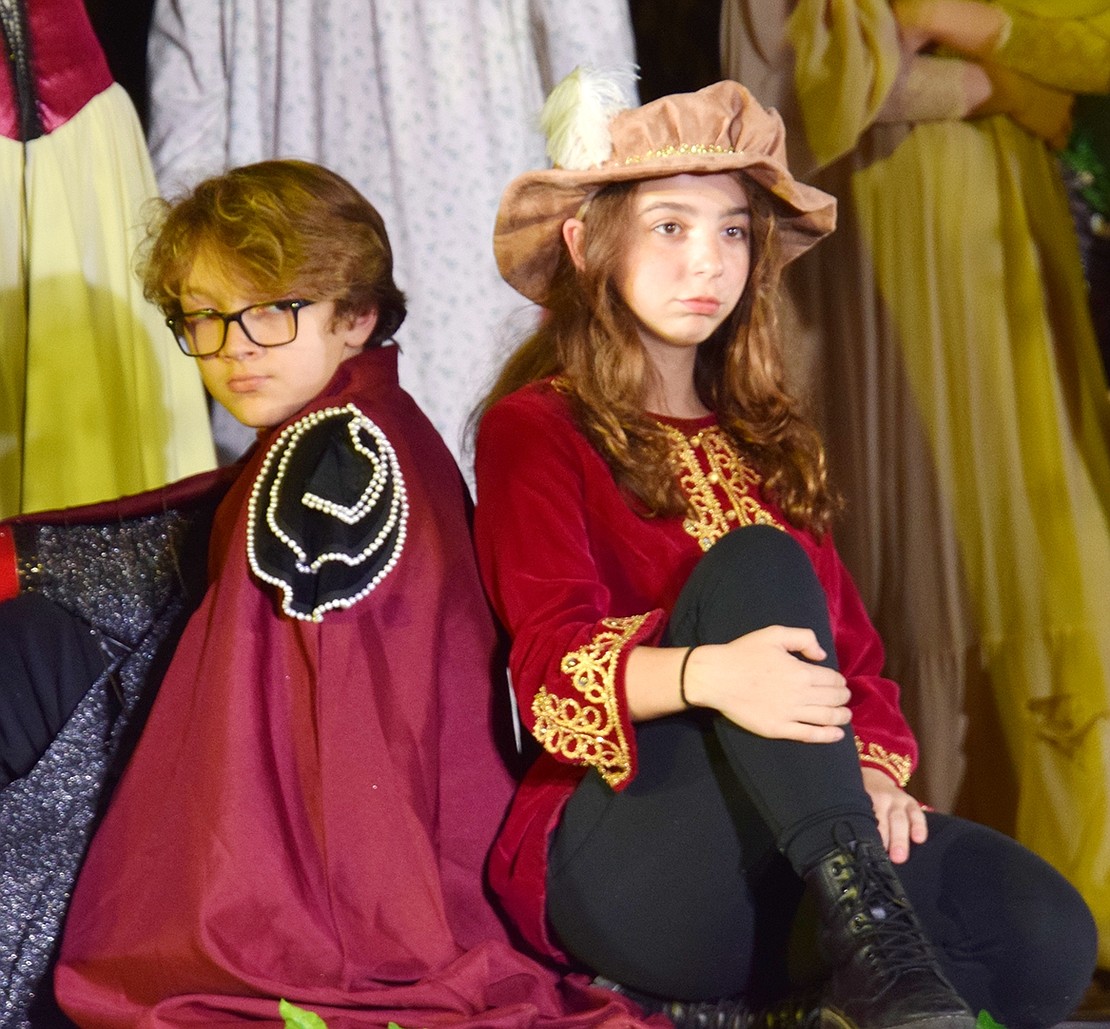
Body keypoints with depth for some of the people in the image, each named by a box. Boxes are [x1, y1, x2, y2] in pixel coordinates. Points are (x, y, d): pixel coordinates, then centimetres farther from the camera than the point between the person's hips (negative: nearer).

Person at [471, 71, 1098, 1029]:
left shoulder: (767, 439, 23)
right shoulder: (537, 429, 5)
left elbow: (851, 651, 17)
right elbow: (554, 661, -11)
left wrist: (869, 769, -6)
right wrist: (705, 675, -33)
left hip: (792, 852, 5)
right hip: (613, 858, -5)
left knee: (1047, 932, -23)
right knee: (755, 564, -31)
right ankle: (878, 952, -44)